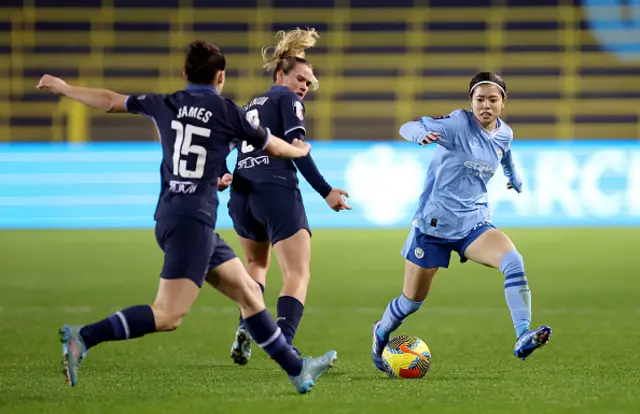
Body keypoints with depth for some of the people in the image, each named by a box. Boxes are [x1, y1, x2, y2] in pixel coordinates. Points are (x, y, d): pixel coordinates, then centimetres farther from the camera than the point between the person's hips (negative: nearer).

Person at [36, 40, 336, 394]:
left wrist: (64, 88, 37)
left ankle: (297, 371, 19)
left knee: (249, 294, 14)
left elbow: (111, 102, 21)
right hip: (193, 221, -8)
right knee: (168, 315, -16)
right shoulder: (227, 112, -1)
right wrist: (301, 150, 36)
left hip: (169, 218, 8)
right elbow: (275, 148, 13)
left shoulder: (166, 105, 11)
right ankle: (83, 339, -27)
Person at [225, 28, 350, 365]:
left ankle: (246, 330, 11)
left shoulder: (250, 107, 26)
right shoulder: (287, 99, 6)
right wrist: (326, 192, -12)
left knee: (257, 265, 31)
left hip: (241, 195, 7)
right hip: (276, 192, -7)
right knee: (298, 275, -10)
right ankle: (283, 341, -33)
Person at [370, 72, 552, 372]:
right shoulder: (459, 123, -15)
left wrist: (514, 178, 44)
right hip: (433, 223, -4)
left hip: (473, 224, 4)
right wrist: (422, 135, -44)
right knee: (413, 300, 7)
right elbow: (408, 128, -21)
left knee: (513, 260, -26)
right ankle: (382, 333, 40)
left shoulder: (504, 134, 3)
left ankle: (522, 338, -34)